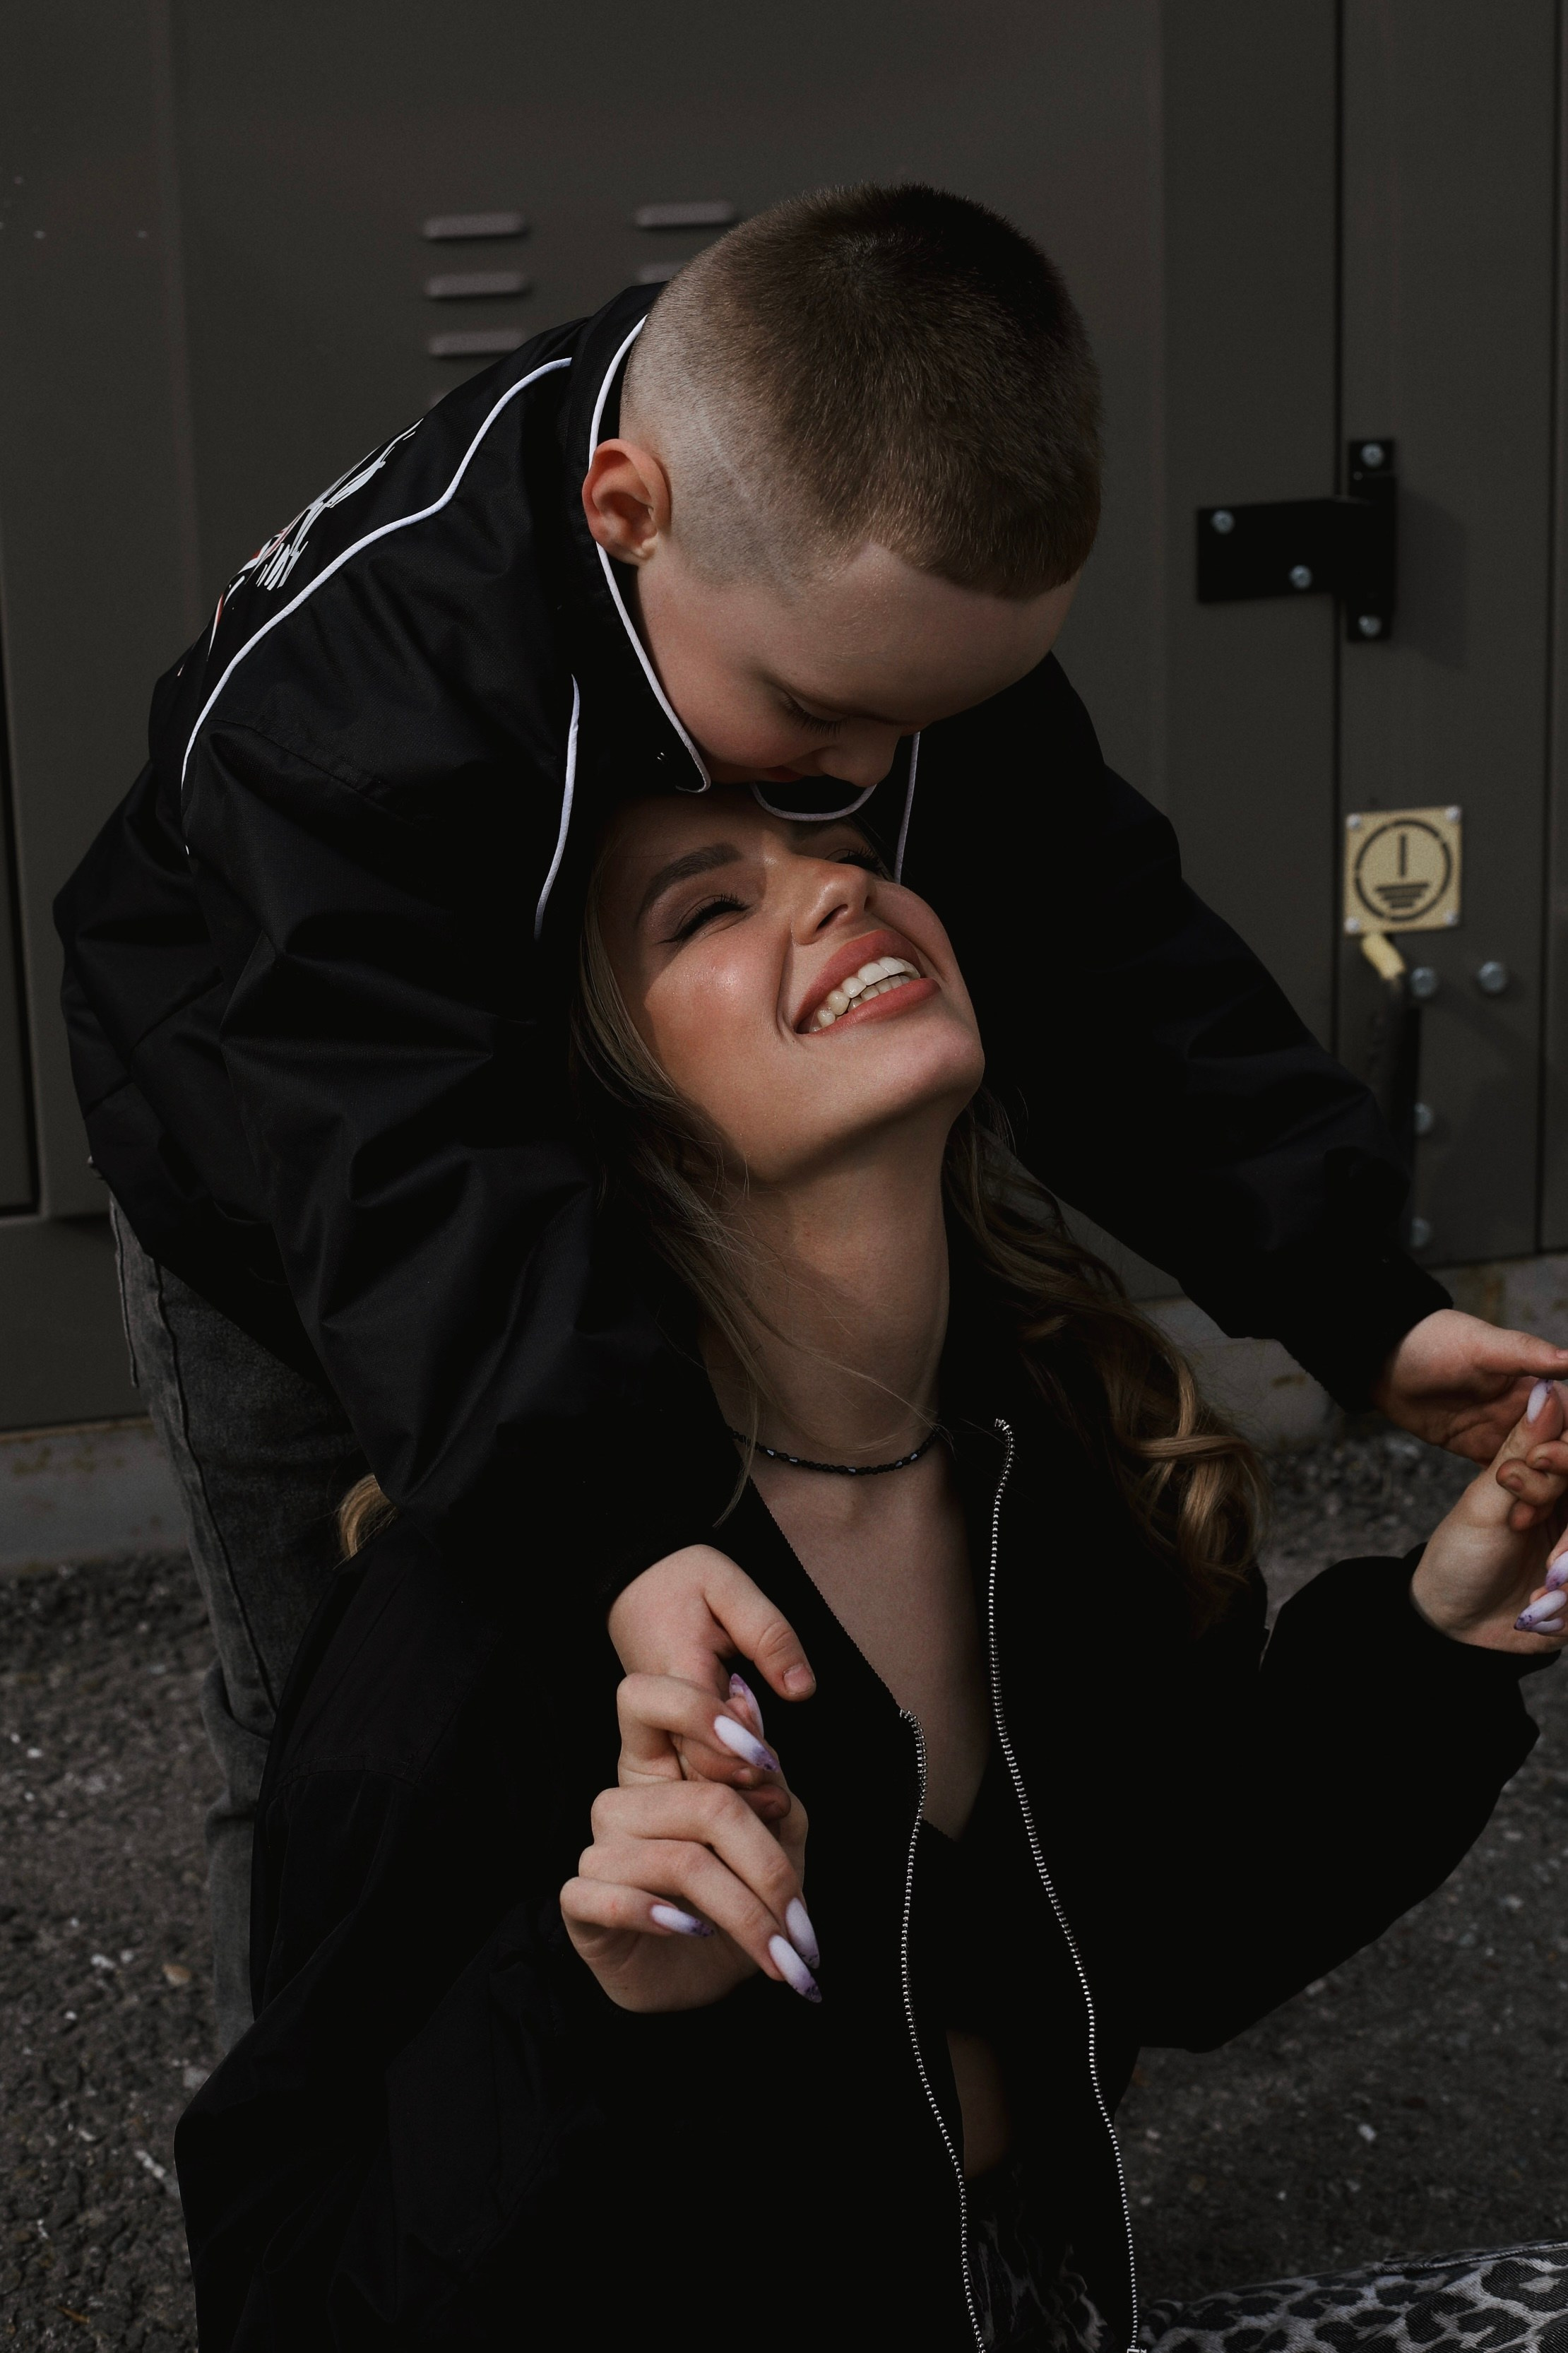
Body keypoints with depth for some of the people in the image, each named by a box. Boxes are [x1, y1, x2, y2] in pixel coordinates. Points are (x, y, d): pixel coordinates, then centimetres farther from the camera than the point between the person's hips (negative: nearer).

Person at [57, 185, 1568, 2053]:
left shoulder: (907, 599, -25)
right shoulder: (341, 702, -43)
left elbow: (1098, 957, -22)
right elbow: (408, 1189, -52)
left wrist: (1359, 1300, -31)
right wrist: (620, 1528, -67)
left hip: (646, 1176, 5)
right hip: (294, 1213, -4)